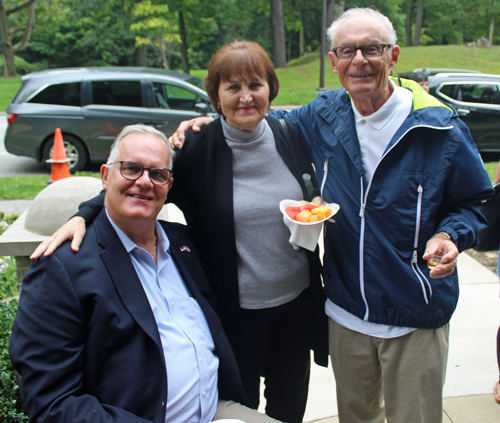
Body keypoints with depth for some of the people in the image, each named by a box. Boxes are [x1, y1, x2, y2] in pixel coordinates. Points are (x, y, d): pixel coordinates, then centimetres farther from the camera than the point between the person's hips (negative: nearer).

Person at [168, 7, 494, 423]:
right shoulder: (324, 116, -2)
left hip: (416, 316, -3)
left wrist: (450, 235, -21)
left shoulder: (439, 128, -11)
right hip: (346, 310, 3)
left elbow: (472, 201, 0)